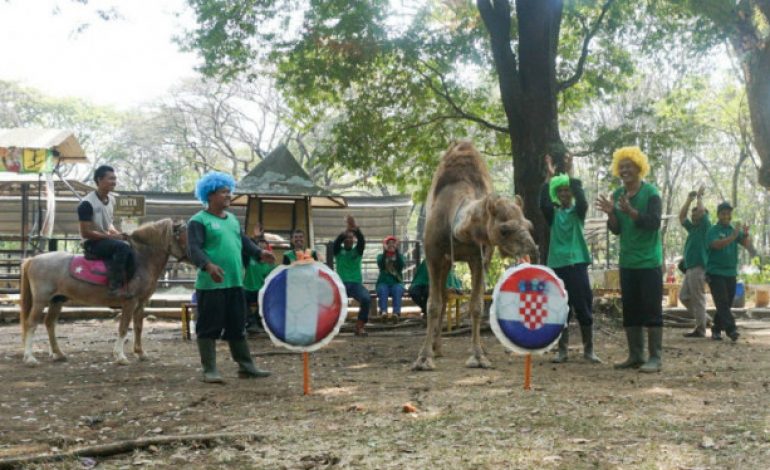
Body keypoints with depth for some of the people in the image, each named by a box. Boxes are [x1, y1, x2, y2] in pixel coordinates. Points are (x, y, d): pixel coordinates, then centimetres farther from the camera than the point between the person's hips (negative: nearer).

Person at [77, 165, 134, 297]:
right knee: (122, 247, -32)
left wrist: (118, 233, 0)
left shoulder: (111, 200, 8)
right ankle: (116, 286, -30)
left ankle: (129, 285, -8)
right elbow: (85, 232, -19)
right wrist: (111, 236, -20)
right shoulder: (87, 203, -17)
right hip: (93, 243, -8)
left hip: (107, 240, 8)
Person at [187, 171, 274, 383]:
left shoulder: (232, 219, 18)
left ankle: (246, 366, 19)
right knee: (209, 327, -1)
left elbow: (244, 241, 20)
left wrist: (259, 253, 2)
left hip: (235, 283, 8)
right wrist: (208, 265, -35)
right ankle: (209, 370, 6)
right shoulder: (198, 221, -7)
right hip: (211, 285, -7)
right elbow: (194, 249, -18)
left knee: (237, 326, 13)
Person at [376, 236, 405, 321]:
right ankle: (383, 311, -49)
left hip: (396, 283, 0)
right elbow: (380, 264, -12)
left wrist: (396, 250, -18)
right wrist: (385, 251, -22)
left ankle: (396, 312, -47)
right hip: (383, 283, 0)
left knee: (398, 289, -33)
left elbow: (401, 265, -10)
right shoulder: (381, 256, 11)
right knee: (383, 289, -34)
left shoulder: (399, 256, 13)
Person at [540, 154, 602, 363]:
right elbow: (543, 202, -10)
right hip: (557, 264, 2)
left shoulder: (578, 212, 7)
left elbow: (582, 198, -14)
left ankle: (588, 350, 7)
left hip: (577, 263, -1)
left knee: (584, 307, -1)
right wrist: (549, 176, -12)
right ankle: (562, 350, 10)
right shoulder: (553, 214, 10)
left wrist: (570, 173, -13)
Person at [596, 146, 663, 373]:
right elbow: (616, 230, 8)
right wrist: (611, 213, -11)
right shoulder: (617, 195, 9)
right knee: (630, 310, 8)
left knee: (652, 309, -5)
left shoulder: (650, 192, -7)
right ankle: (635, 355, 15)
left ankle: (656, 357, -2)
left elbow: (654, 223, -18)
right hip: (627, 263, 6)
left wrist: (630, 211, -29)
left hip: (649, 262, -6)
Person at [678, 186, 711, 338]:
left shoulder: (705, 227, -3)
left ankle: (700, 330, -4)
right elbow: (681, 216, 21)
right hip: (690, 267, 9)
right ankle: (702, 319, 17)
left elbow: (702, 211, -16)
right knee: (684, 296, 11)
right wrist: (689, 199, 17)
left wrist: (699, 196, -2)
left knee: (697, 298, -7)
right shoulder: (692, 228, 19)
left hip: (698, 268, -9)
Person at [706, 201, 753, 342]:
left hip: (731, 273, 6)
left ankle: (716, 329, 18)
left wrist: (746, 235, -22)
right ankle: (731, 330, -20)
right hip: (716, 272, -5)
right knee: (722, 303, -13)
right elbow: (716, 244, -23)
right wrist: (732, 237, -35)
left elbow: (748, 245, -1)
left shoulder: (735, 231, 11)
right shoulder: (713, 231, -4)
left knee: (726, 304, 8)